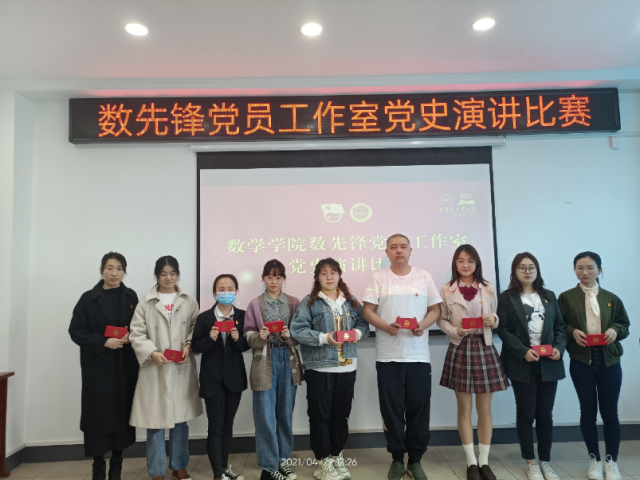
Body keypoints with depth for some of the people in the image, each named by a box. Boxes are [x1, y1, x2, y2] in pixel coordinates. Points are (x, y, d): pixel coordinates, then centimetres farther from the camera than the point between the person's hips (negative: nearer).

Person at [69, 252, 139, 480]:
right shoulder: (88, 298, -3)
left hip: (125, 365, 2)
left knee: (122, 410, 6)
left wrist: (131, 337, -10)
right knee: (98, 412, 1)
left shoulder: (131, 297, 4)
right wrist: (104, 342, -16)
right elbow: (76, 331, -5)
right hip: (97, 366, -2)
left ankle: (116, 461, 22)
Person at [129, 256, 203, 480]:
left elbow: (196, 327, 4)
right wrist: (152, 353, -16)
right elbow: (136, 333, -4)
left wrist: (188, 346, -12)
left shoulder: (189, 301, 3)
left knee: (180, 418, 12)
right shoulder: (146, 302, -2)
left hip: (182, 368, 2)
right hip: (155, 368, -1)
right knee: (156, 420, 4)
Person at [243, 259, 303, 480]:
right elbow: (248, 338, 0)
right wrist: (260, 336, -19)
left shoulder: (294, 303, 5)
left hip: (289, 361, 2)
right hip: (265, 363, -2)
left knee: (286, 414, 13)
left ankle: (284, 460, 28)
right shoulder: (254, 304, 1)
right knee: (265, 417, 2)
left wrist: (289, 335, -16)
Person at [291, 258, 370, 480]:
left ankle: (336, 456, 32)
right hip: (319, 367, -4)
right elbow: (297, 329, -12)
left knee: (341, 414, 14)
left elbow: (363, 323, 10)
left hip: (347, 366, 4)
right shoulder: (309, 302, -4)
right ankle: (323, 461, 19)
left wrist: (357, 332, -13)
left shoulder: (351, 301, 9)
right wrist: (324, 338, -21)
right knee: (320, 415, 4)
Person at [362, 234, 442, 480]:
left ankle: (415, 459, 22)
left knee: (418, 407, 6)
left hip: (419, 355, 1)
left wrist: (423, 325, -11)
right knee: (392, 408, 6)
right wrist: (386, 326, -17)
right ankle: (397, 459, 22)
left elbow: (435, 309, 8)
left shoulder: (424, 276, 7)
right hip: (388, 356, -1)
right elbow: (367, 311, 0)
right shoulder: (378, 277, 3)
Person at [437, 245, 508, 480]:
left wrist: (493, 320, -10)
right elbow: (440, 320, 2)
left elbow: (496, 318, 12)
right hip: (460, 349, -1)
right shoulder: (446, 291, 0)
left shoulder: (488, 289, 5)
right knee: (464, 409, 6)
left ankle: (484, 461, 20)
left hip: (484, 349, 2)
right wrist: (455, 331, -16)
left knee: (485, 409, 7)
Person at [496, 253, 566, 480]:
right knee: (526, 413, 4)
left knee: (545, 414, 9)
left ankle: (546, 461, 22)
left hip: (549, 364, 3)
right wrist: (523, 351, -17)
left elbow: (560, 326, 11)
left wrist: (559, 348, -7)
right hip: (522, 364, -3)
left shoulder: (549, 296, 12)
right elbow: (503, 329, -7)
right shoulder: (507, 297, -1)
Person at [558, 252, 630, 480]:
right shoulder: (566, 298, 0)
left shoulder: (611, 298, 6)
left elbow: (624, 325, 10)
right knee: (588, 411, 8)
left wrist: (615, 330, -11)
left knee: (610, 412, 6)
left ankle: (611, 461, 22)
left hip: (609, 363, 1)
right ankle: (594, 460, 23)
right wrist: (572, 332, -18)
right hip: (581, 363, -1)